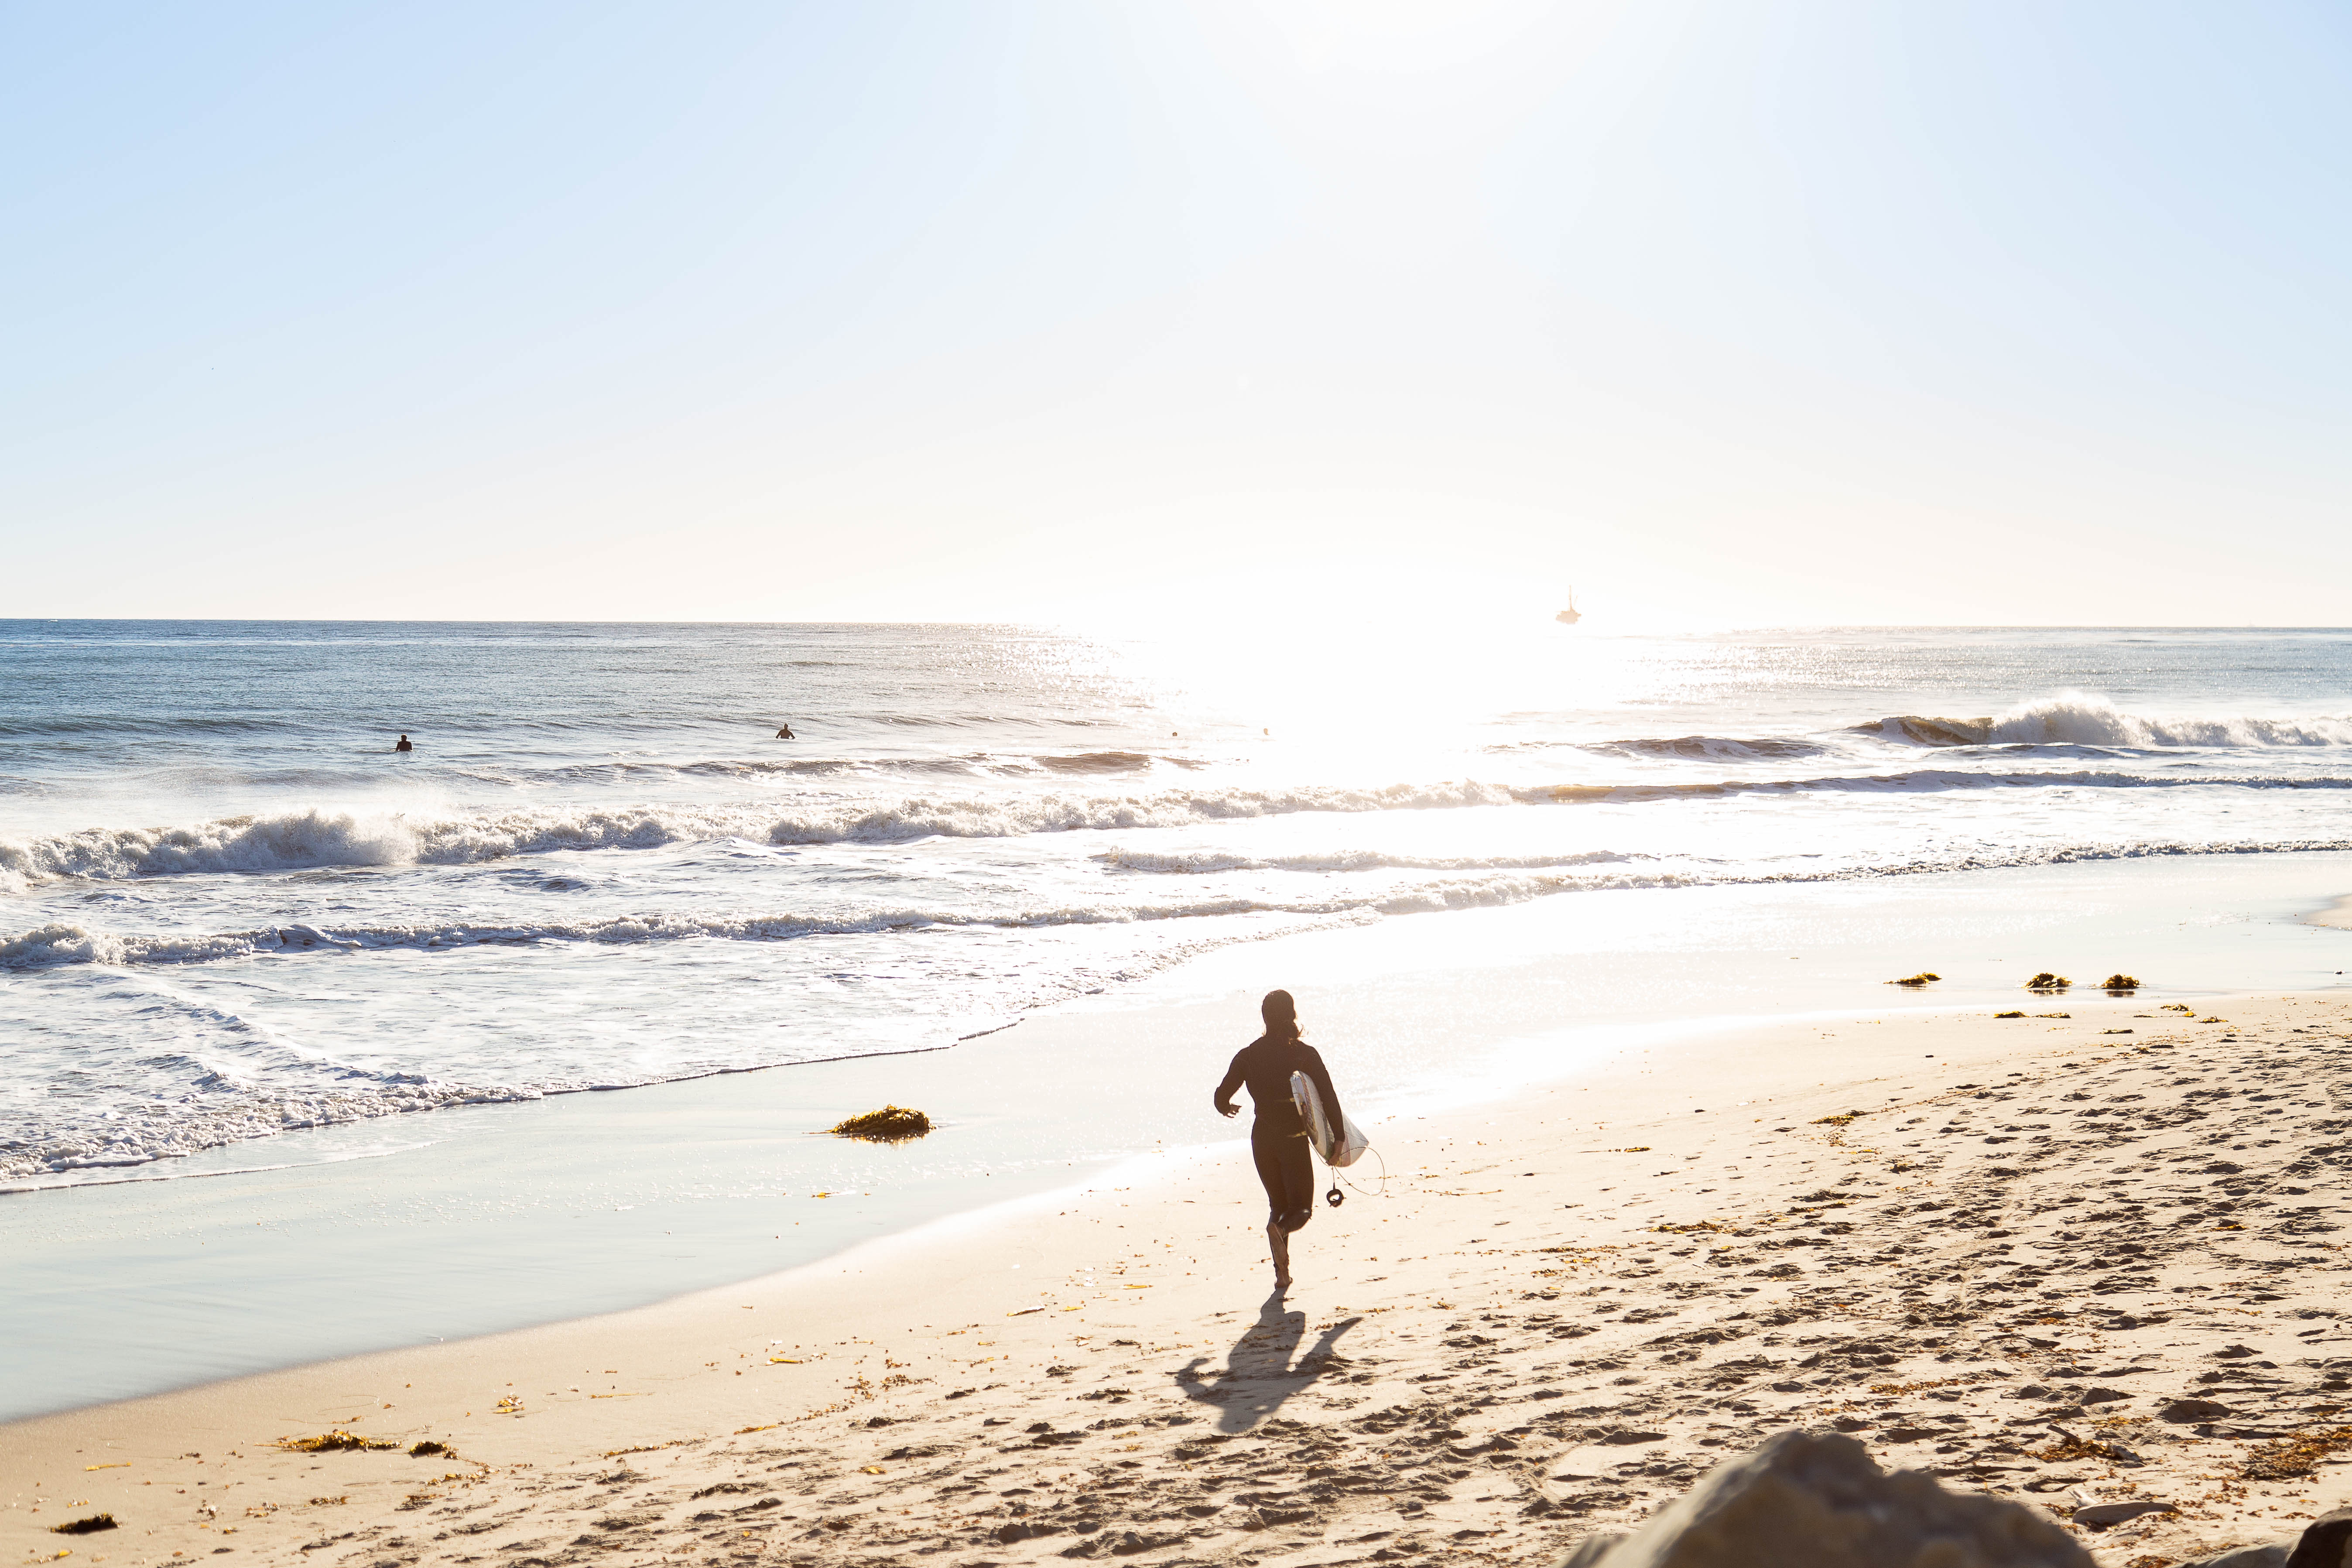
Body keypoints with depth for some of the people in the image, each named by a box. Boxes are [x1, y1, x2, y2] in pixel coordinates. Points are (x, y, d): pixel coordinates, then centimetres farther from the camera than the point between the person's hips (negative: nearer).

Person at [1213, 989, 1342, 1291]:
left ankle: (1282, 1274, 7)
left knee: (1278, 1204, 18)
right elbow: (1329, 1098, -9)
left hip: (1263, 1139, 3)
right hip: (1294, 1139, -3)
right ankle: (1279, 1228, -30)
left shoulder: (1248, 1055, -1)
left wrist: (1227, 1108, 23)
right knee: (1300, 1207, 5)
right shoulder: (1305, 1054, -6)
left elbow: (1221, 1098, 0)